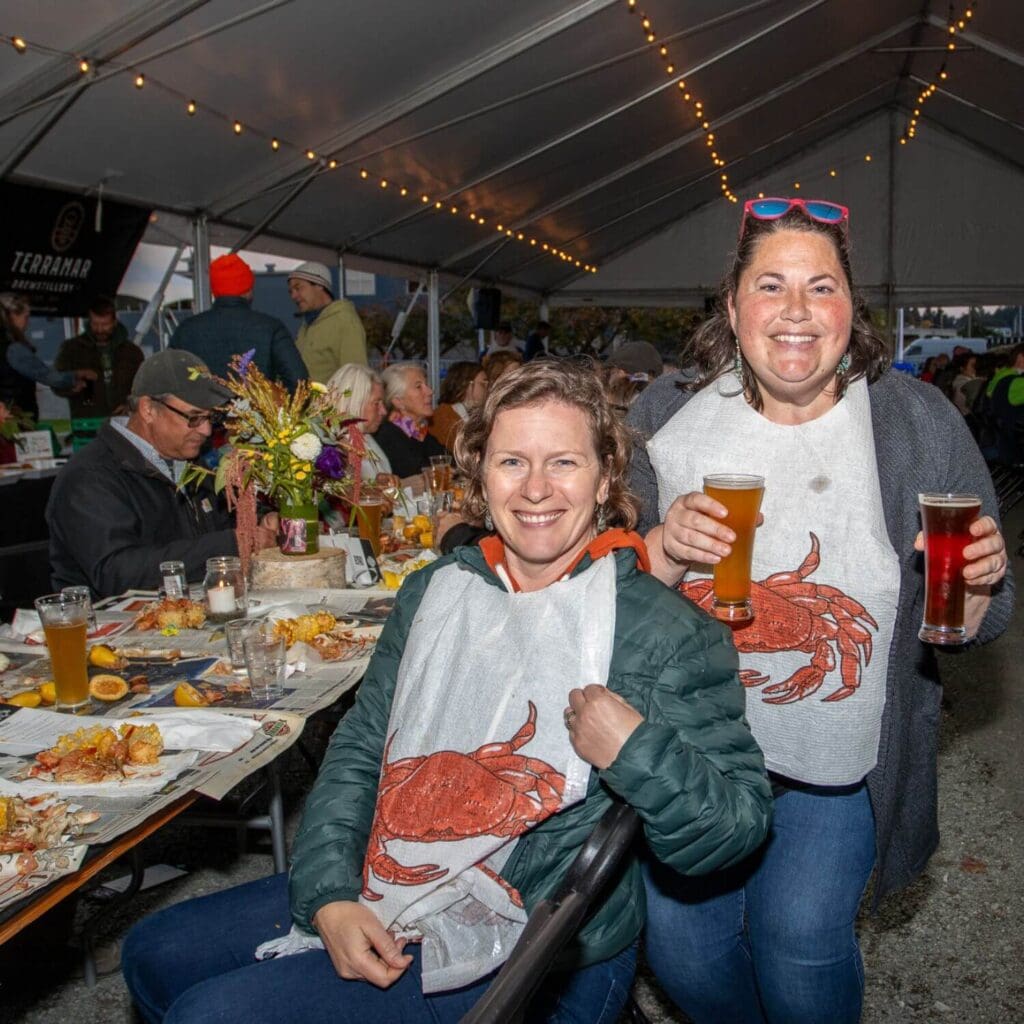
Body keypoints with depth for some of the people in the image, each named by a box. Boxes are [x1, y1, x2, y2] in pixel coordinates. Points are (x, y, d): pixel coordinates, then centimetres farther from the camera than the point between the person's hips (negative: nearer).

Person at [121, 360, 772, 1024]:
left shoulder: (670, 636, -14)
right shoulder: (435, 590, 4)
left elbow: (739, 827, -14)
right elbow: (359, 752, 5)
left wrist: (635, 750, -31)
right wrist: (330, 896, -8)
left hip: (527, 964, -6)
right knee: (153, 954, 13)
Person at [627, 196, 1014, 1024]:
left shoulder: (920, 424, -5)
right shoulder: (669, 420, -5)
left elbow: (973, 623, 1)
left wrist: (977, 582, -20)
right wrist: (666, 550, -22)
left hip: (843, 763, -1)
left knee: (801, 937, -12)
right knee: (677, 938, -1)